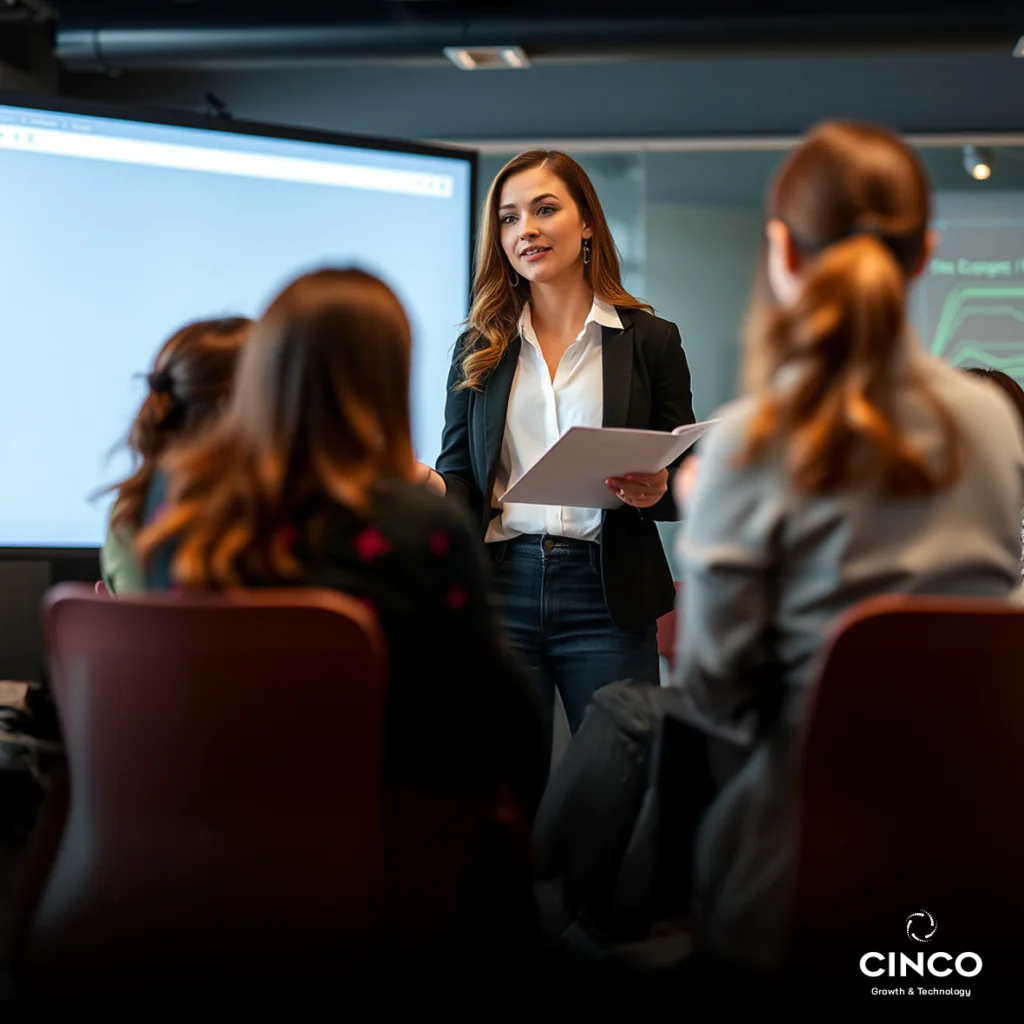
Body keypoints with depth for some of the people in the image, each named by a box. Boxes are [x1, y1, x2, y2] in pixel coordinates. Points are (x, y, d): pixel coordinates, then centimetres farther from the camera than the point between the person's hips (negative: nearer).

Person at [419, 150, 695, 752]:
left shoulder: (651, 340, 5)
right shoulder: (478, 350, 11)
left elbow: (688, 483, 6)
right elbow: (460, 476, 9)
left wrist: (655, 492, -16)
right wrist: (437, 491, -13)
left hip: (605, 595, -2)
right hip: (501, 587, 2)